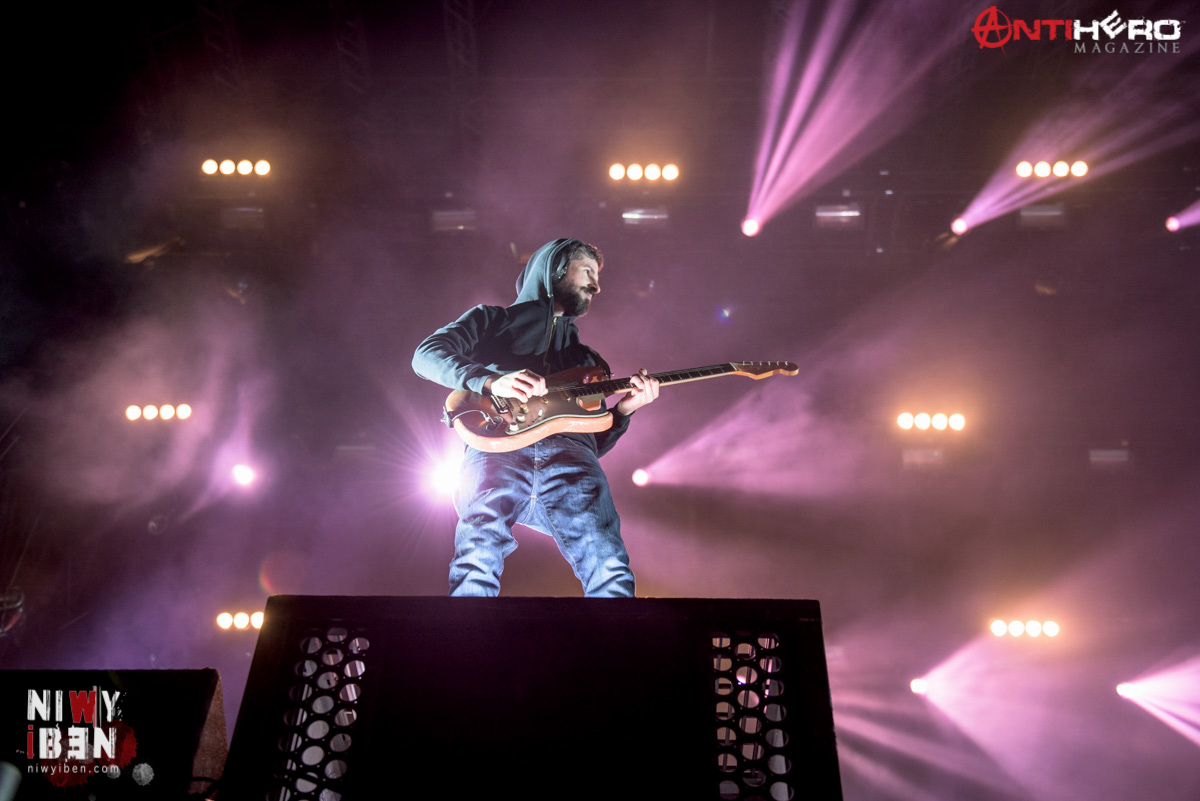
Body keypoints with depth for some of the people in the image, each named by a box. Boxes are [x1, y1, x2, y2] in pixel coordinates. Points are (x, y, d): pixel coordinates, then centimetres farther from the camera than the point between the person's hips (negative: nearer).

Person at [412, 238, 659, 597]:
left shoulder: (586, 359, 38)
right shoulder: (492, 320, 27)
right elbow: (426, 354, 9)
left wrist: (624, 408, 11)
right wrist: (492, 382, -7)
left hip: (569, 450, 3)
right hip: (498, 447, -3)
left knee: (611, 572, -23)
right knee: (479, 562, -30)